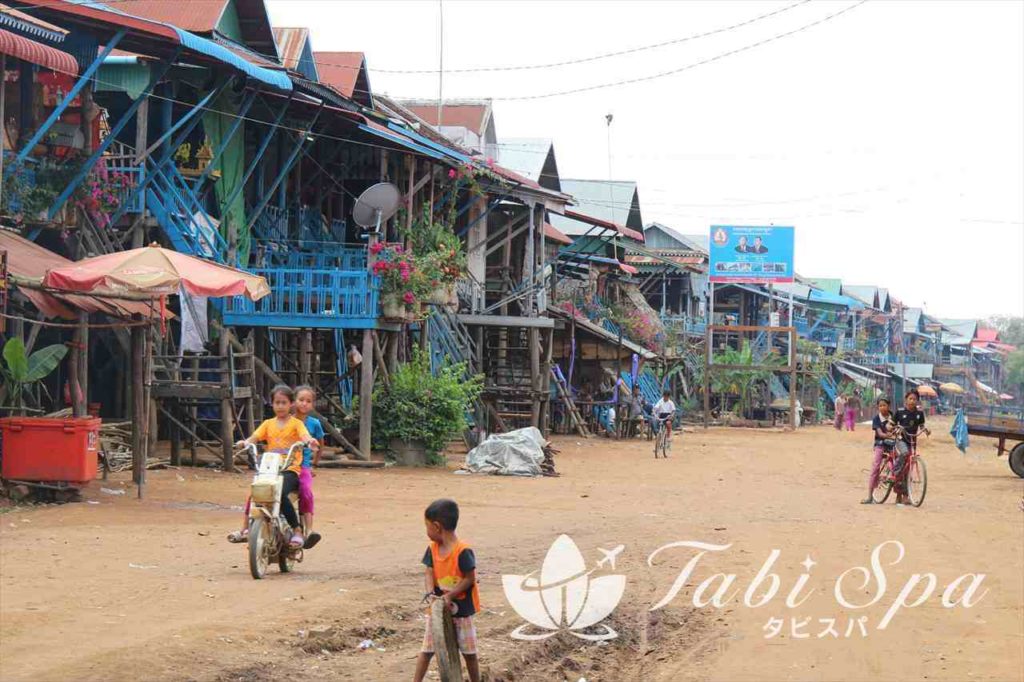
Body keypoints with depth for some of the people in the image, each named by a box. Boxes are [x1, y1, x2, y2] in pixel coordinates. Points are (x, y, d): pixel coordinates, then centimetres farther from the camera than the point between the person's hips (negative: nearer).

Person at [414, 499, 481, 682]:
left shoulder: (463, 551, -23)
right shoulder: (432, 549, -3)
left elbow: (470, 579, -19)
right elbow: (429, 573, -5)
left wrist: (450, 595, -24)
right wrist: (431, 594, -23)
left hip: (461, 609, -5)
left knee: (468, 651, 9)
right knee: (427, 649, 9)